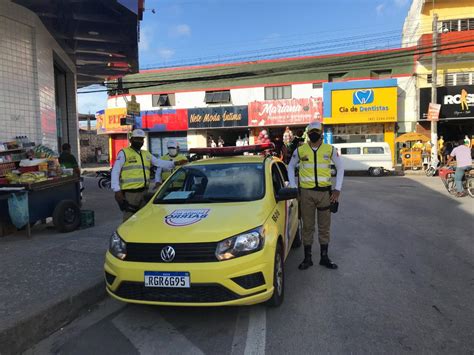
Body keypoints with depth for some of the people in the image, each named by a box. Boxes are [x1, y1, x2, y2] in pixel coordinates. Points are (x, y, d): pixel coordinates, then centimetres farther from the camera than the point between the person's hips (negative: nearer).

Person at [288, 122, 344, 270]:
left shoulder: (330, 149, 2)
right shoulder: (300, 150, 1)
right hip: (306, 193, -1)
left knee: (324, 226, 8)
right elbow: (291, 167, 12)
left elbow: (340, 168, 9)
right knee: (307, 226, 6)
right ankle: (307, 258, 17)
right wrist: (293, 187, 4)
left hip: (325, 192, 1)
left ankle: (324, 257, 21)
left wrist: (337, 189, 3)